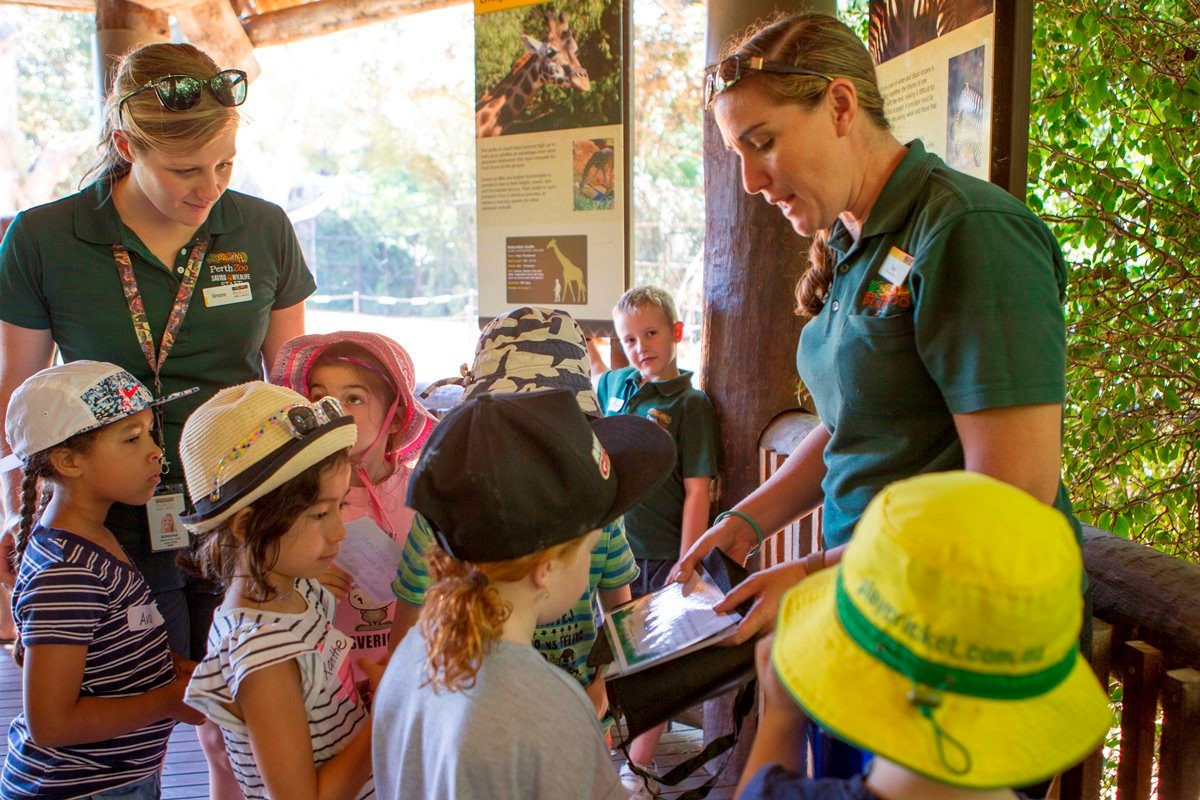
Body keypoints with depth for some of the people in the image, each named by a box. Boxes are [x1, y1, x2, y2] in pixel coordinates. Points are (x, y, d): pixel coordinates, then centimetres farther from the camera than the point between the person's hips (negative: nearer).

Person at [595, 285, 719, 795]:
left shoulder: (690, 404, -12)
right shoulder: (614, 386, 4)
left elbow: (697, 491, -15)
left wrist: (686, 565, -17)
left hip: (661, 554, -5)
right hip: (611, 544, 5)